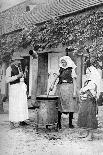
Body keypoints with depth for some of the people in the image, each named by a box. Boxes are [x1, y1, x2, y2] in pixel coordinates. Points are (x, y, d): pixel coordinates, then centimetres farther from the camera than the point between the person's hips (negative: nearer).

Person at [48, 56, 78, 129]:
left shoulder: (71, 70, 3)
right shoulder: (60, 70, 14)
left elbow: (74, 82, -1)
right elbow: (55, 79, 5)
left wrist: (74, 92, -9)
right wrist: (52, 85, -14)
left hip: (69, 88, -3)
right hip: (60, 88, 3)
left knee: (70, 106, -3)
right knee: (59, 106, 0)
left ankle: (70, 123, 5)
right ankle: (58, 123, 6)